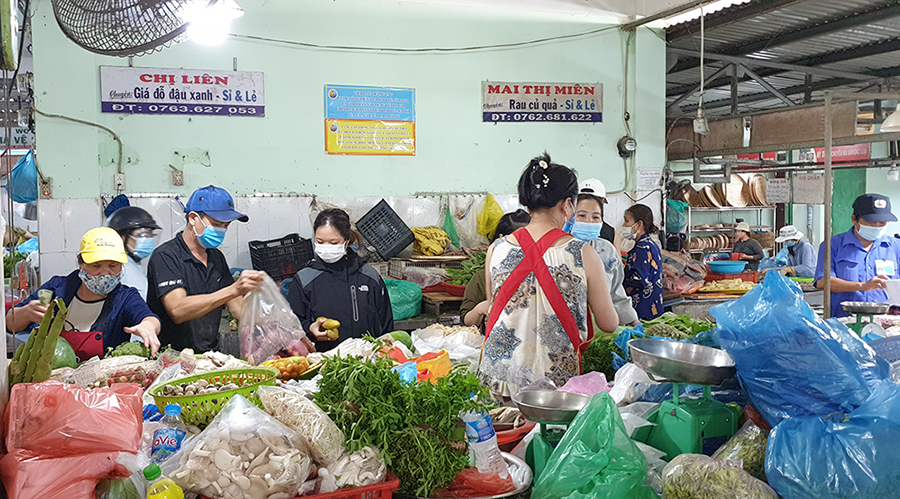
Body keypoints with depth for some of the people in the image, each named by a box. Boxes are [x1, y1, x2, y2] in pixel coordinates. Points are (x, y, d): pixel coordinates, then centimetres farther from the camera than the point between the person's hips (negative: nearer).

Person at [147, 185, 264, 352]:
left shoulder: (217, 257, 13)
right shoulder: (165, 256, -10)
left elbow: (237, 307, 11)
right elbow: (177, 311, -25)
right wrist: (234, 290, -32)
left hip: (211, 355, 6)